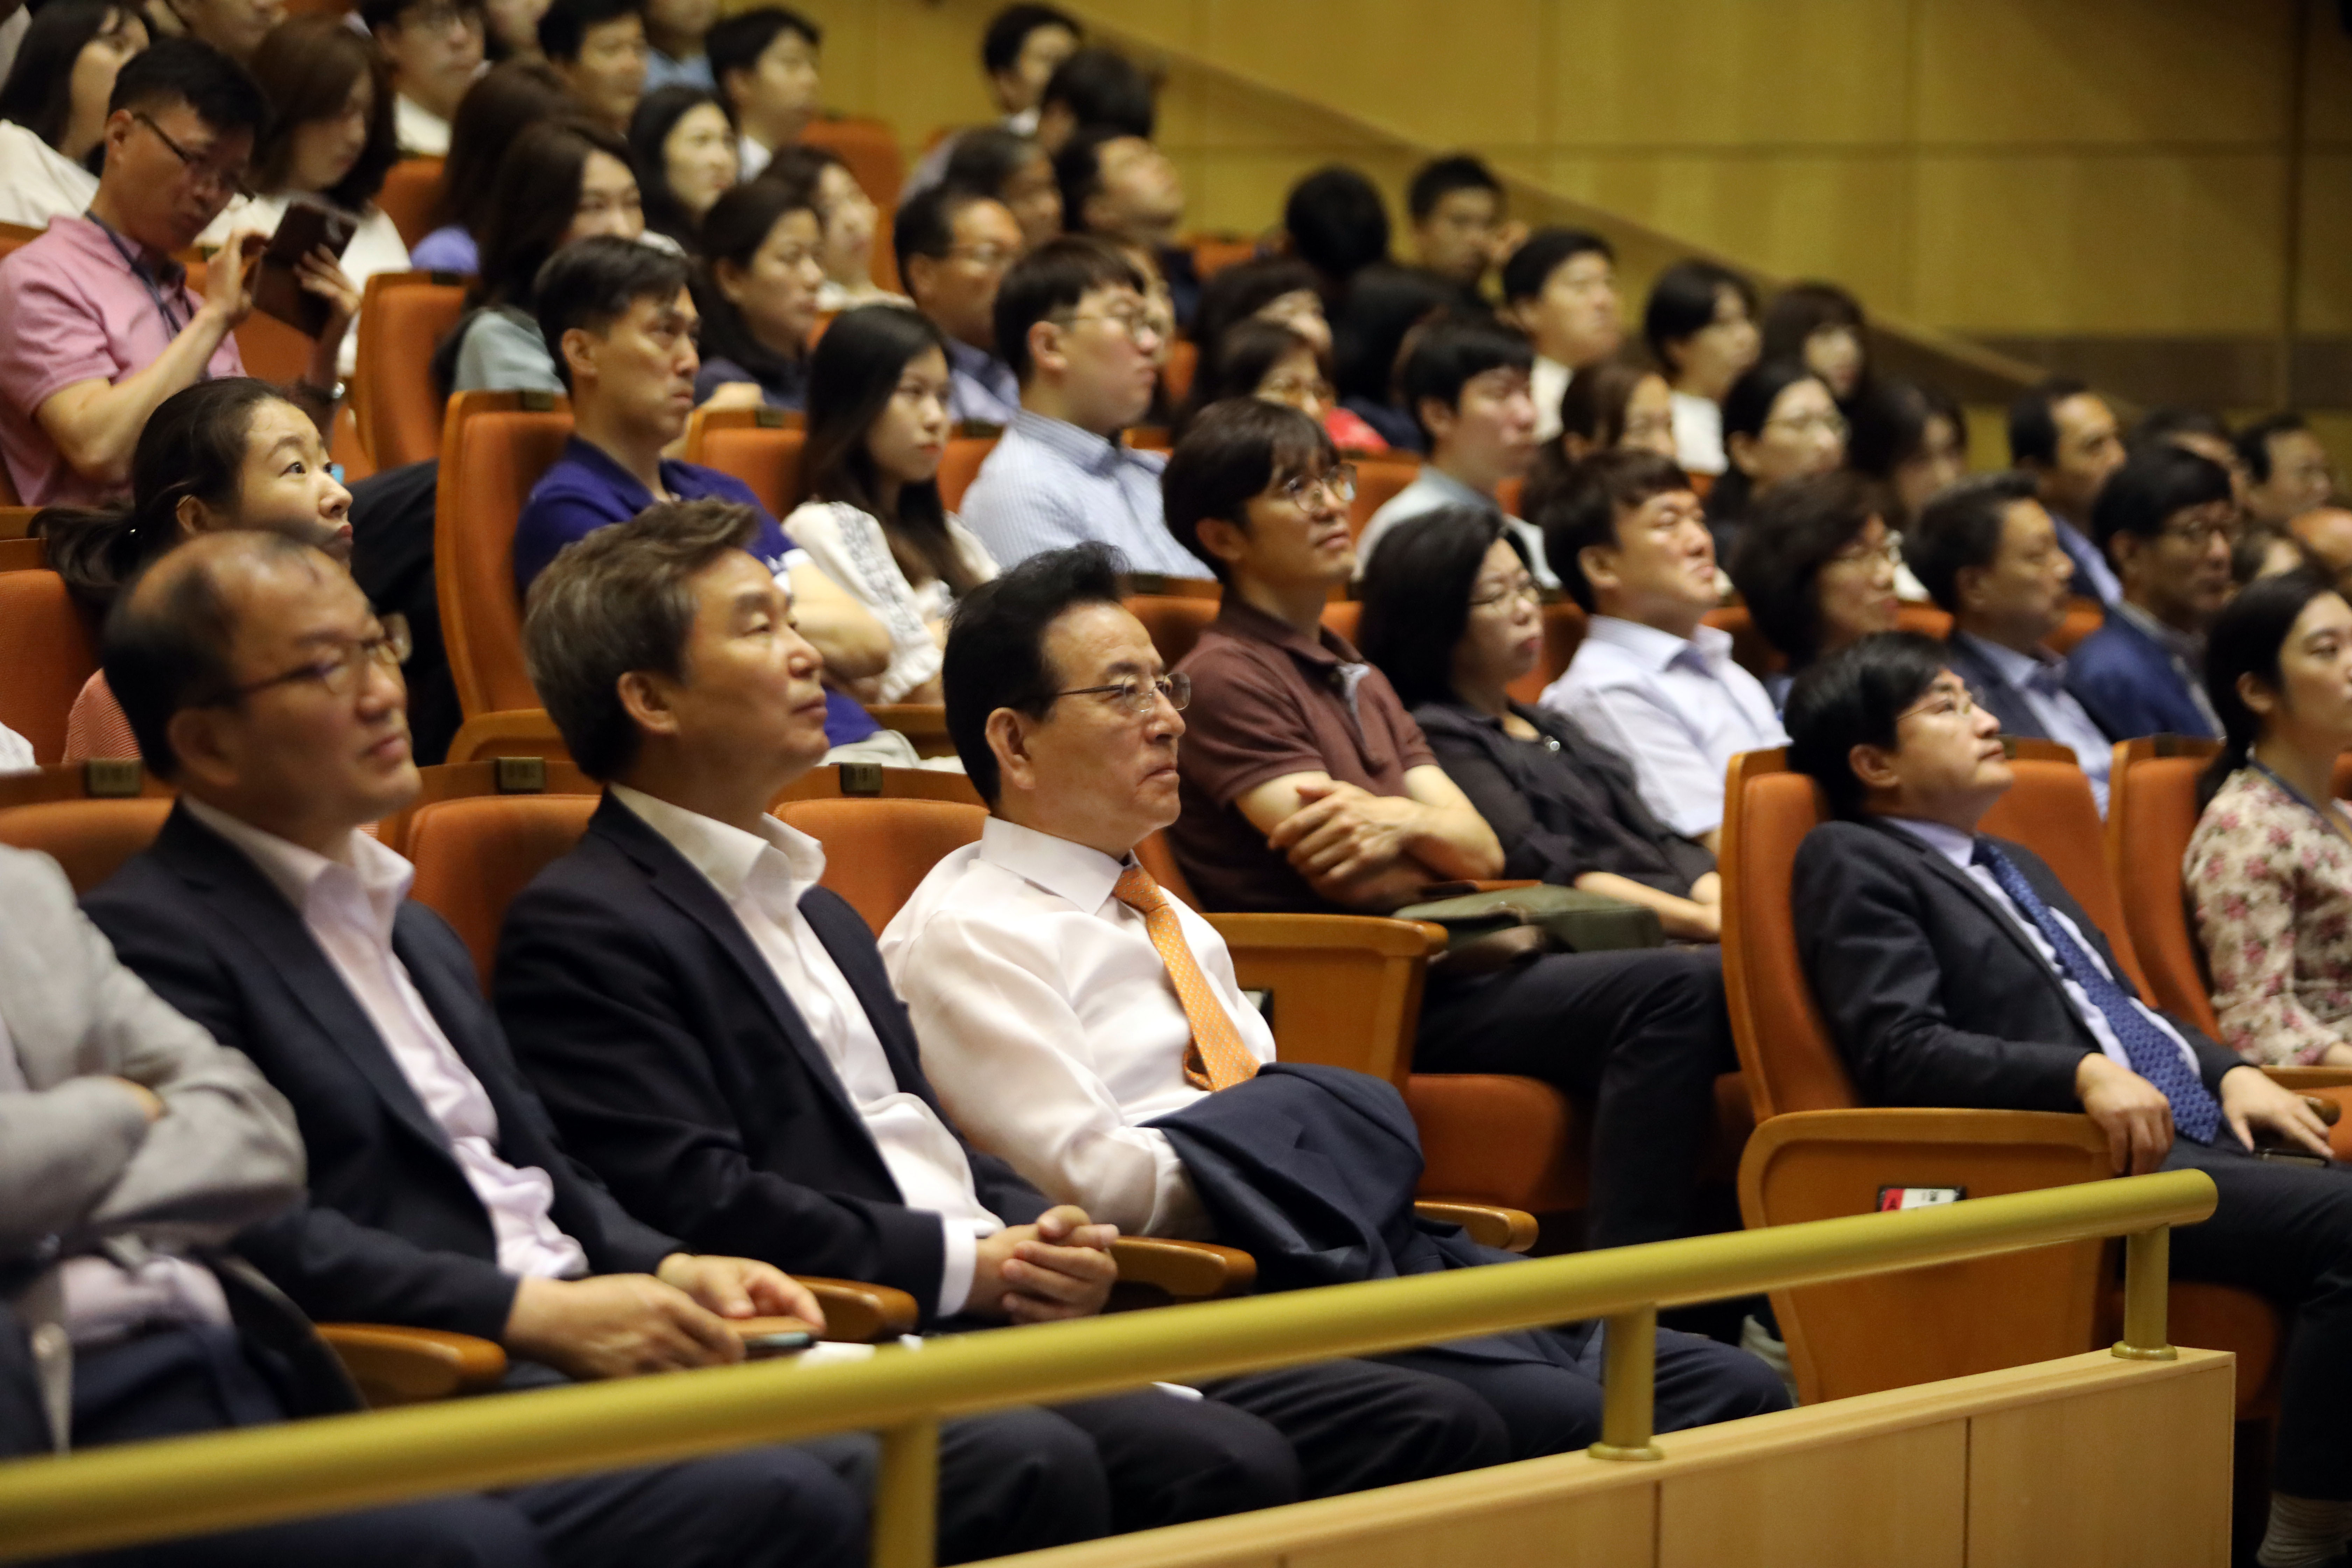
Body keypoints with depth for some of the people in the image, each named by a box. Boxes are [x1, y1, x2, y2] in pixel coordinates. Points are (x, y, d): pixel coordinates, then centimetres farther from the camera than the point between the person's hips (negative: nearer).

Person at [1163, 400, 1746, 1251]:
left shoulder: (1358, 679, 25)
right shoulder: (1226, 677, -3)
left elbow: (1482, 850, 12)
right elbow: (1349, 876, -13)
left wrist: (1402, 821, -12)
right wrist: (1429, 829, 7)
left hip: (1442, 968, 8)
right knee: (1671, 994, -27)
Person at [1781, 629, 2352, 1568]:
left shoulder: (2017, 870, 30)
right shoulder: (1853, 864, 2)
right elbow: (1899, 1051, -12)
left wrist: (2230, 1072, 11)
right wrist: (2084, 1076, -23)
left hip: (2196, 1139, 9)